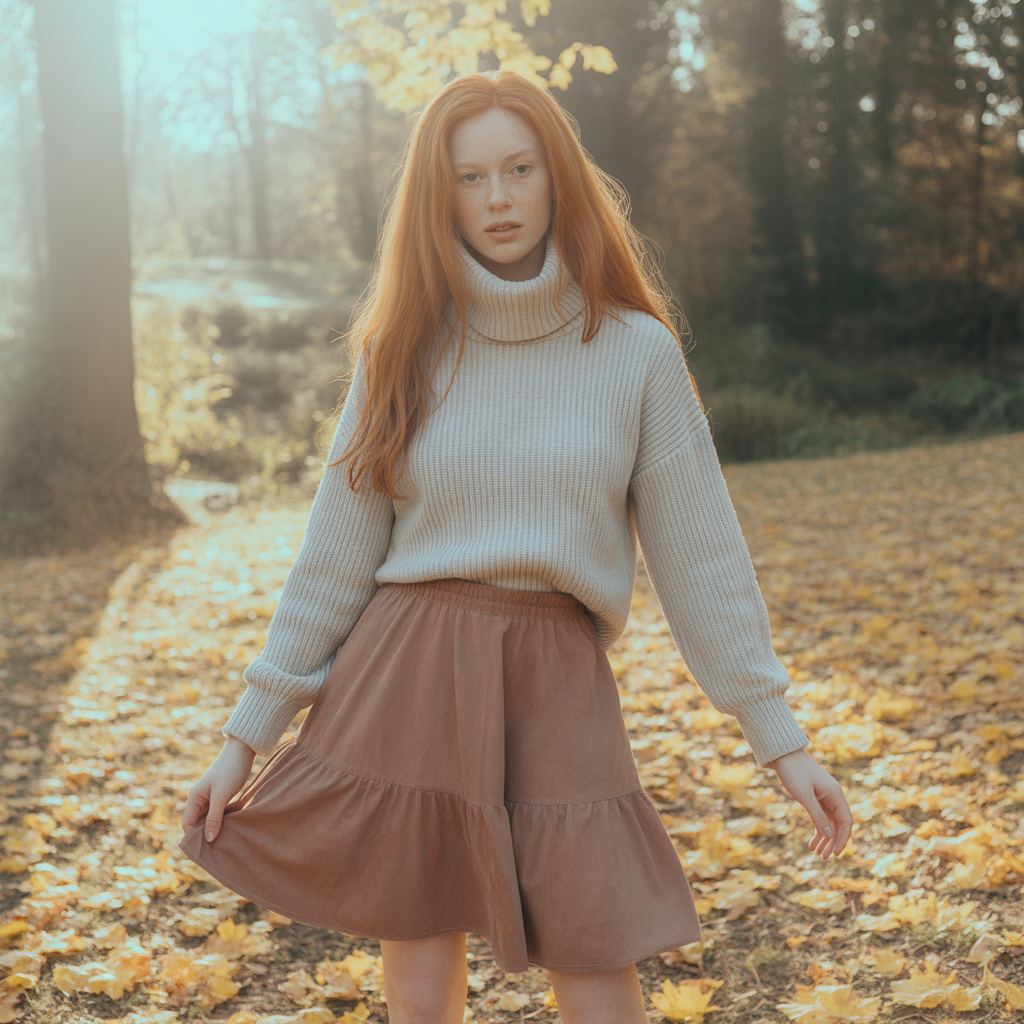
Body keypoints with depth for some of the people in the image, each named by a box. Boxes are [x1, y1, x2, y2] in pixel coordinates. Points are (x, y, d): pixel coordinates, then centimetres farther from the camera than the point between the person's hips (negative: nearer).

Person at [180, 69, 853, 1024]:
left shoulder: (636, 351, 0)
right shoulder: (405, 349, 4)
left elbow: (700, 554, 2)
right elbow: (336, 557, 6)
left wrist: (782, 740, 0)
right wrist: (246, 736, 5)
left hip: (556, 692, -1)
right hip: (406, 683, 2)